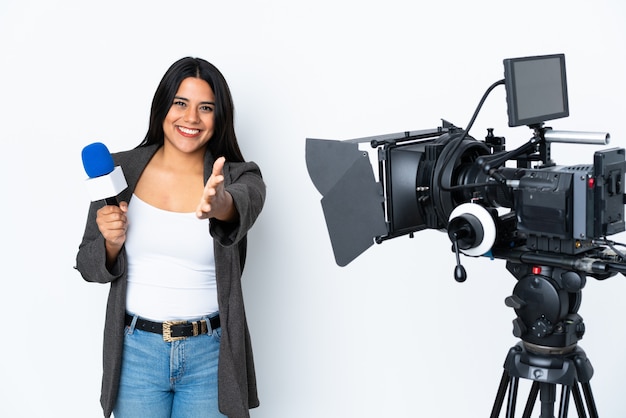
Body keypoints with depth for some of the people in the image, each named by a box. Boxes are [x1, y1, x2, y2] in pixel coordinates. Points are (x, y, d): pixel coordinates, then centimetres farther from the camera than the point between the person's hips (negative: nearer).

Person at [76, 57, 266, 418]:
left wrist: (221, 205, -53)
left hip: (210, 356, -1)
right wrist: (111, 243, -17)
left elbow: (243, 205, -31)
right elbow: (88, 266, 5)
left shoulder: (239, 178, -6)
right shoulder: (121, 170, -2)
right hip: (136, 351, 1)